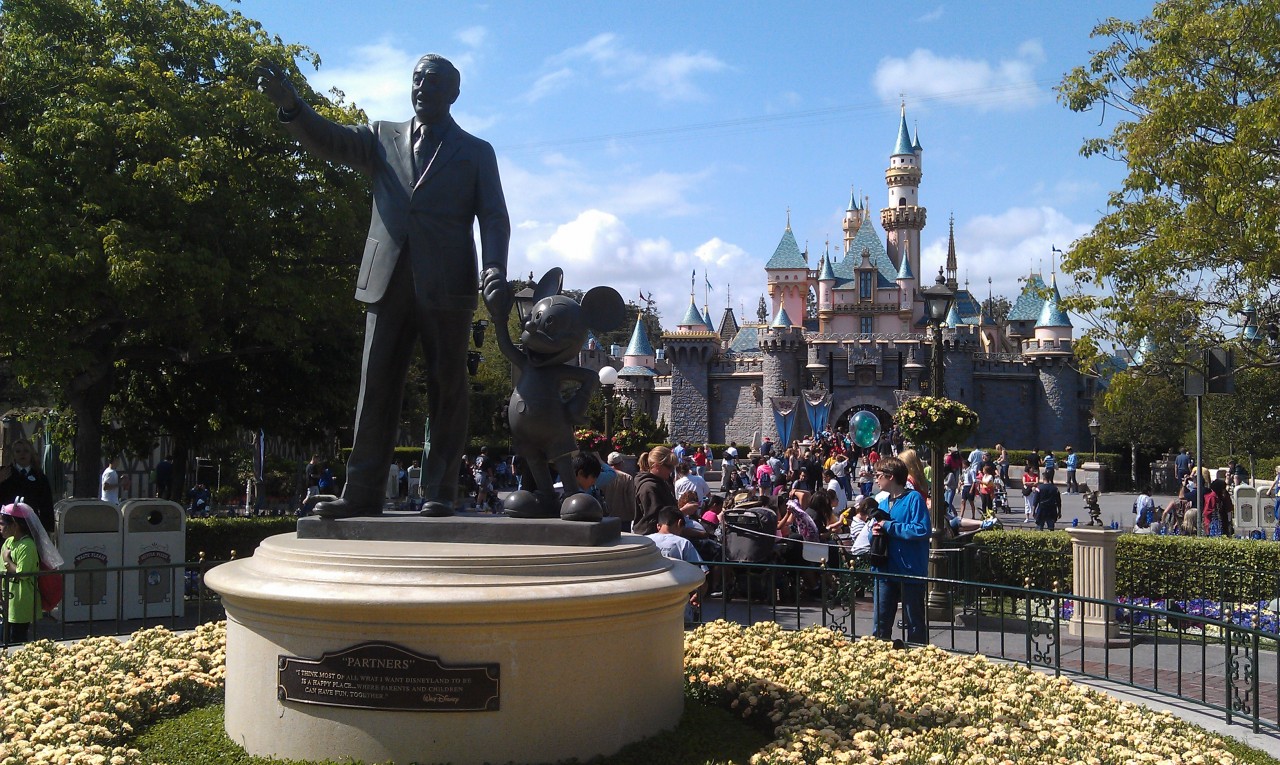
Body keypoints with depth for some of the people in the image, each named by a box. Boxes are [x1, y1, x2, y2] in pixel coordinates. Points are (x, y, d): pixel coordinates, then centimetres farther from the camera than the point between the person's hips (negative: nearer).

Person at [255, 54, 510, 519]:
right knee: (377, 386, 0)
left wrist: (494, 272, -14)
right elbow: (327, 141, 5)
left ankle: (439, 493, 3)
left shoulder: (476, 152, 13)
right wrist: (290, 106, -15)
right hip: (387, 283, 2)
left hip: (446, 286, -2)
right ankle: (362, 493, 1)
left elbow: (494, 219, 4)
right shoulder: (383, 139, 19)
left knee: (446, 388, -1)